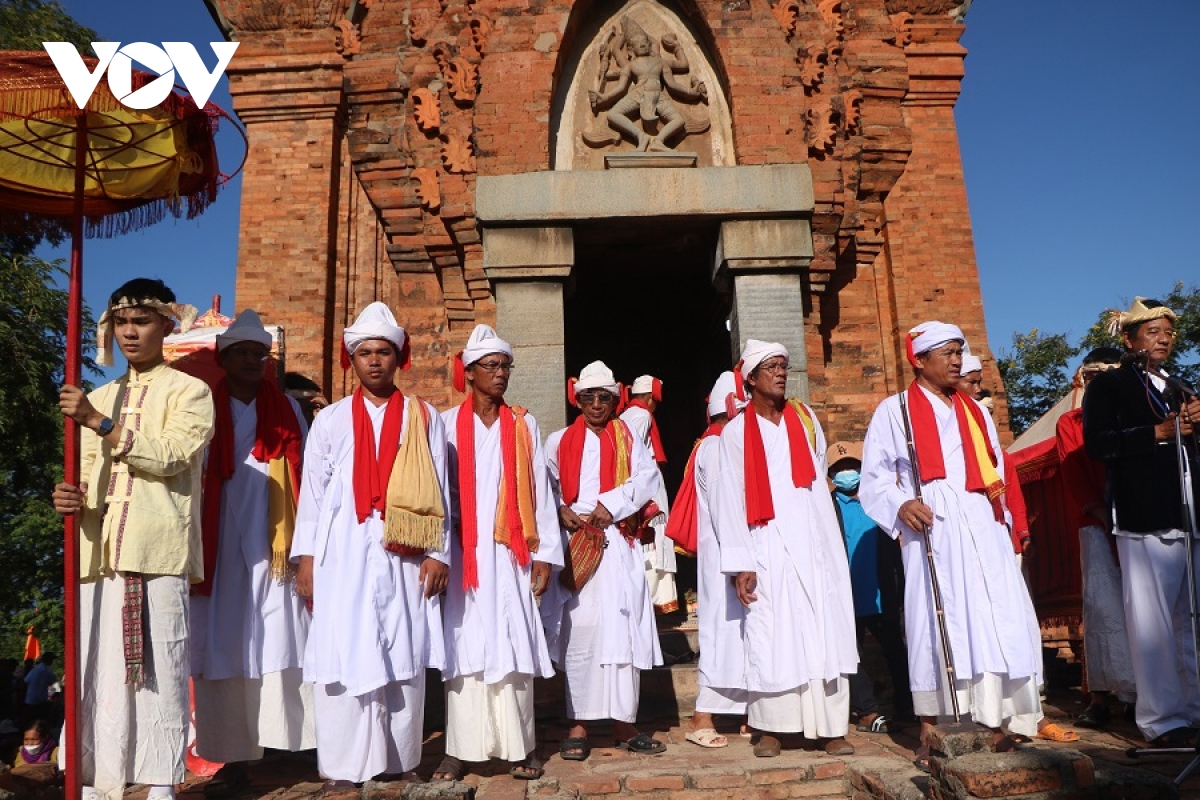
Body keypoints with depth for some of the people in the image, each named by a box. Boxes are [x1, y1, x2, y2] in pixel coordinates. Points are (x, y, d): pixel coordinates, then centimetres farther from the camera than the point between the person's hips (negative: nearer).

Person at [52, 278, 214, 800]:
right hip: (100, 556, 5)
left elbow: (169, 455, -10)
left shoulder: (189, 392, 5)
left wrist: (100, 422, -15)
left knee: (158, 674, -5)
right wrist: (75, 499, -2)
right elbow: (89, 475, 19)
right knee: (99, 678, 6)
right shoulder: (99, 398, 21)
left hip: (158, 557, -5)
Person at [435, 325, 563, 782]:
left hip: (511, 554, 1)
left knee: (513, 648, 2)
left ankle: (517, 748, 11)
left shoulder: (523, 425, 8)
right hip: (463, 555, -1)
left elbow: (539, 492, 5)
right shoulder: (447, 424, 3)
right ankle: (459, 749, 10)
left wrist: (545, 554, 0)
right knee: (465, 648, 1)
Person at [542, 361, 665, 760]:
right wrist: (561, 510, -17)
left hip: (617, 545, 1)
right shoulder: (559, 442, 12)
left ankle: (622, 722, 7)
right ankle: (578, 724, 4)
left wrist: (611, 504, -14)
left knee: (621, 629, -1)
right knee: (578, 629, -2)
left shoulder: (628, 438, 13)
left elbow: (647, 477, -3)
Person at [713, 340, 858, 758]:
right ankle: (770, 728, 10)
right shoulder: (736, 431, 0)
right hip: (767, 546, -3)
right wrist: (741, 563, -11)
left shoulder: (805, 418, 10)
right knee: (770, 636, 0)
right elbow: (731, 499, -5)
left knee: (826, 630, 1)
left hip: (814, 540, 3)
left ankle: (832, 728, 8)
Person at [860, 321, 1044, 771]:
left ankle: (1000, 726, 8)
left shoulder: (975, 412, 22)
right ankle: (930, 736, 2)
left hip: (983, 532, 5)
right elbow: (874, 478, 1)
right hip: (931, 535, -5)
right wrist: (900, 504, -17)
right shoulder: (894, 411, 6)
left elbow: (996, 474, 24)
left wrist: (1003, 521, 12)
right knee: (937, 627, -6)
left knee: (999, 624, -2)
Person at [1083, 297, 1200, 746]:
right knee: (1153, 623, -4)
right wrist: (1157, 434, -13)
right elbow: (1096, 442, -9)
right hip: (1144, 522, -6)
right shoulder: (1109, 386, 5)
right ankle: (1164, 721, 2)